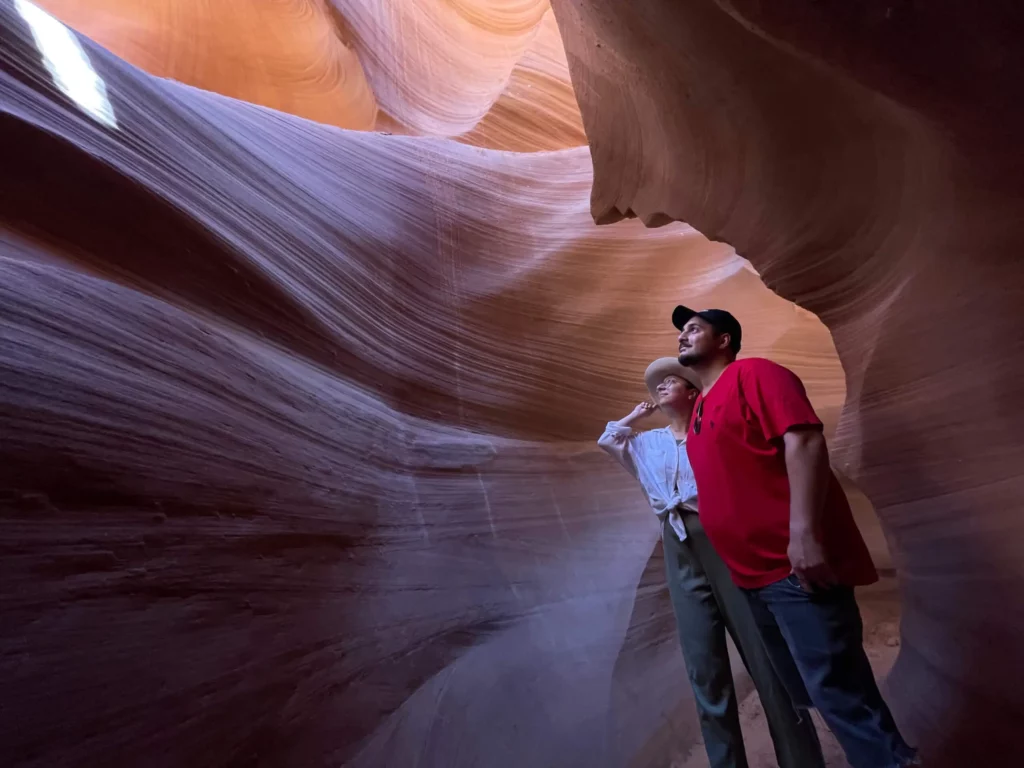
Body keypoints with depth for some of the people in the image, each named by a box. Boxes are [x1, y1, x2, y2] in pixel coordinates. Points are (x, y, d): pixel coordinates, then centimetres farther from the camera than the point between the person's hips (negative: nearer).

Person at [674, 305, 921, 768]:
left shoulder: (753, 374, -8)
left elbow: (804, 439, -21)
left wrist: (804, 531, -28)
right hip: (751, 574, 9)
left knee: (836, 690, -3)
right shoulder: (700, 410, 15)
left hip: (795, 566, -9)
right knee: (805, 691, 21)